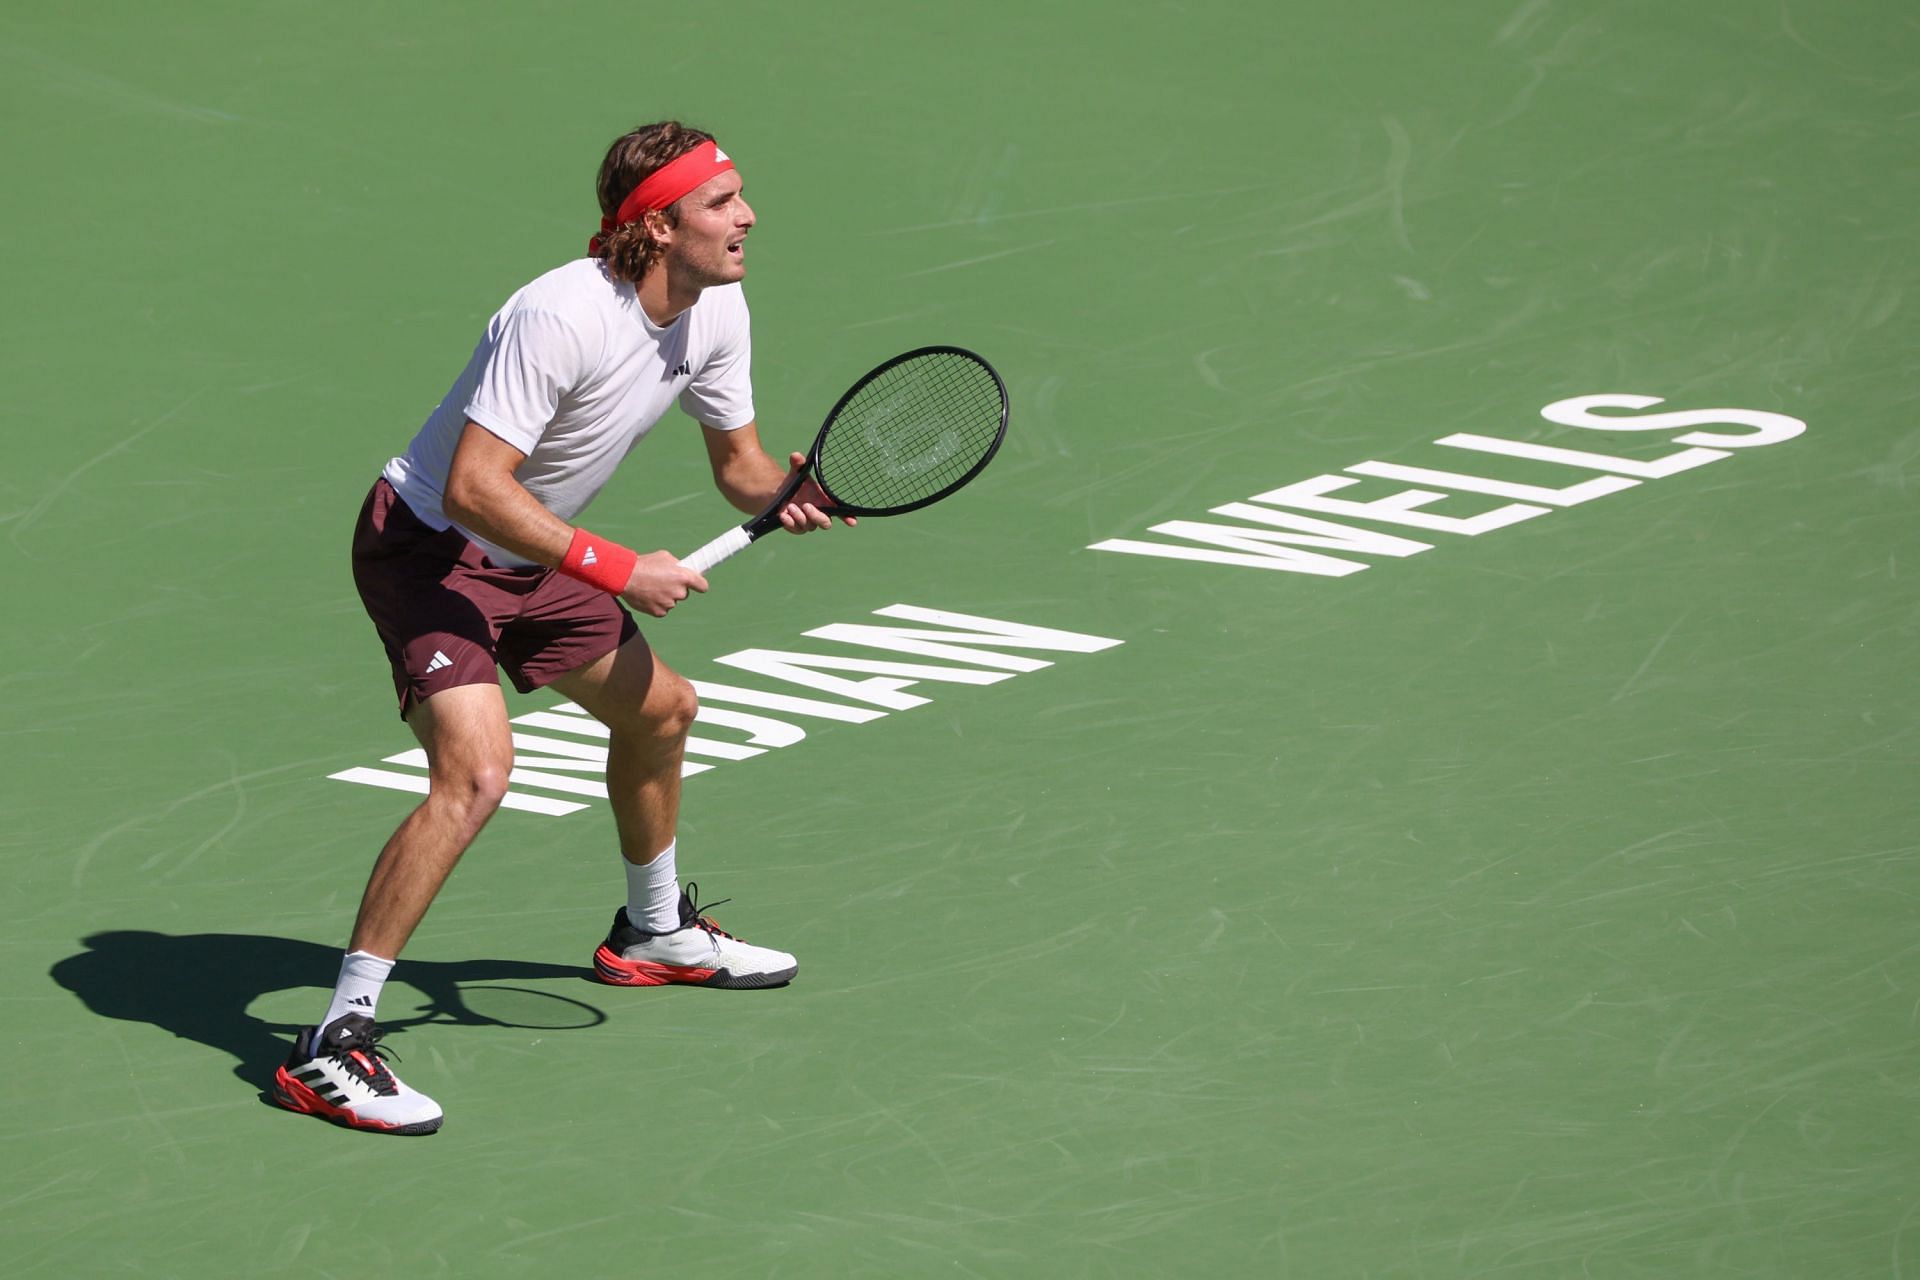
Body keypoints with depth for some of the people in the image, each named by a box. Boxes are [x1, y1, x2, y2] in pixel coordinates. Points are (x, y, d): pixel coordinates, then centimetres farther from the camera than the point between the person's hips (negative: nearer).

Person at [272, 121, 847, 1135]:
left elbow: (739, 463, 8)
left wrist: (791, 494, -15)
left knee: (659, 710, 24)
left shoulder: (716, 311, -4)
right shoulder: (562, 316, -32)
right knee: (475, 772, -27)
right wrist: (615, 570, -34)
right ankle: (334, 1043, -24)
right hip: (426, 547, -10)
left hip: (535, 558, 10)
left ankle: (654, 934, 52)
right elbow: (473, 488, -34)